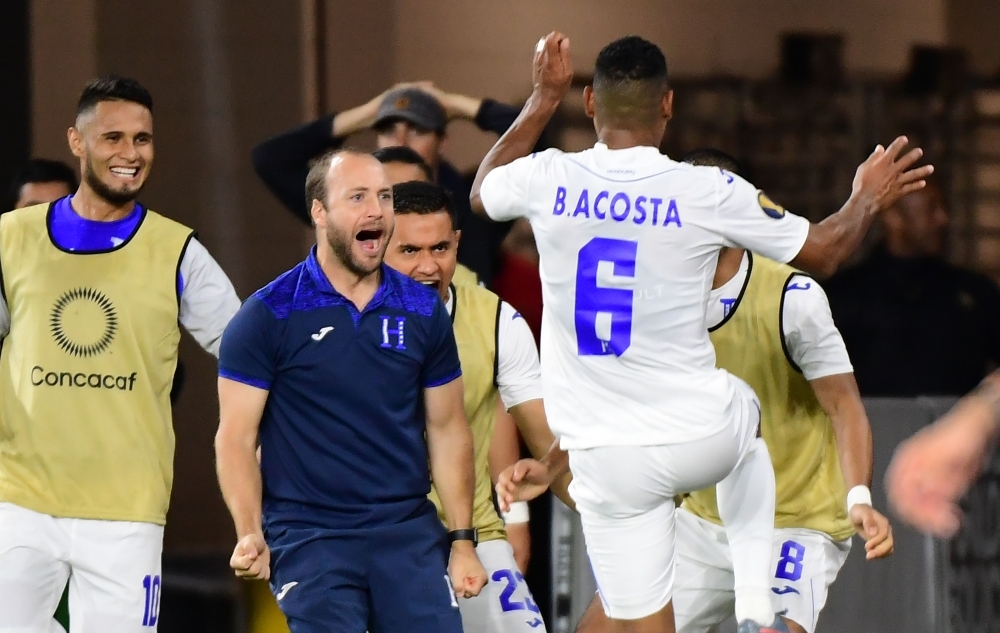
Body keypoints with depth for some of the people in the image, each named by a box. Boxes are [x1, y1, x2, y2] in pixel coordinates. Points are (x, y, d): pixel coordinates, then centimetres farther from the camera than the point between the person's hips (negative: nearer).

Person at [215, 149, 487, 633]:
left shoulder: (423, 311, 8)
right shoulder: (268, 315, -2)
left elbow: (447, 429, 14)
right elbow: (235, 435, -3)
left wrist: (463, 541, 8)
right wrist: (250, 535, -16)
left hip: (410, 536, 3)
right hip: (309, 536, -3)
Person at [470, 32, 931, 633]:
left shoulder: (547, 180, -6)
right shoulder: (710, 193, -11)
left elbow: (482, 190, 20)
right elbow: (823, 251, 5)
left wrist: (543, 100, 28)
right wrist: (868, 199, 25)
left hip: (608, 460, 0)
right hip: (701, 436, 0)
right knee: (744, 409, 36)